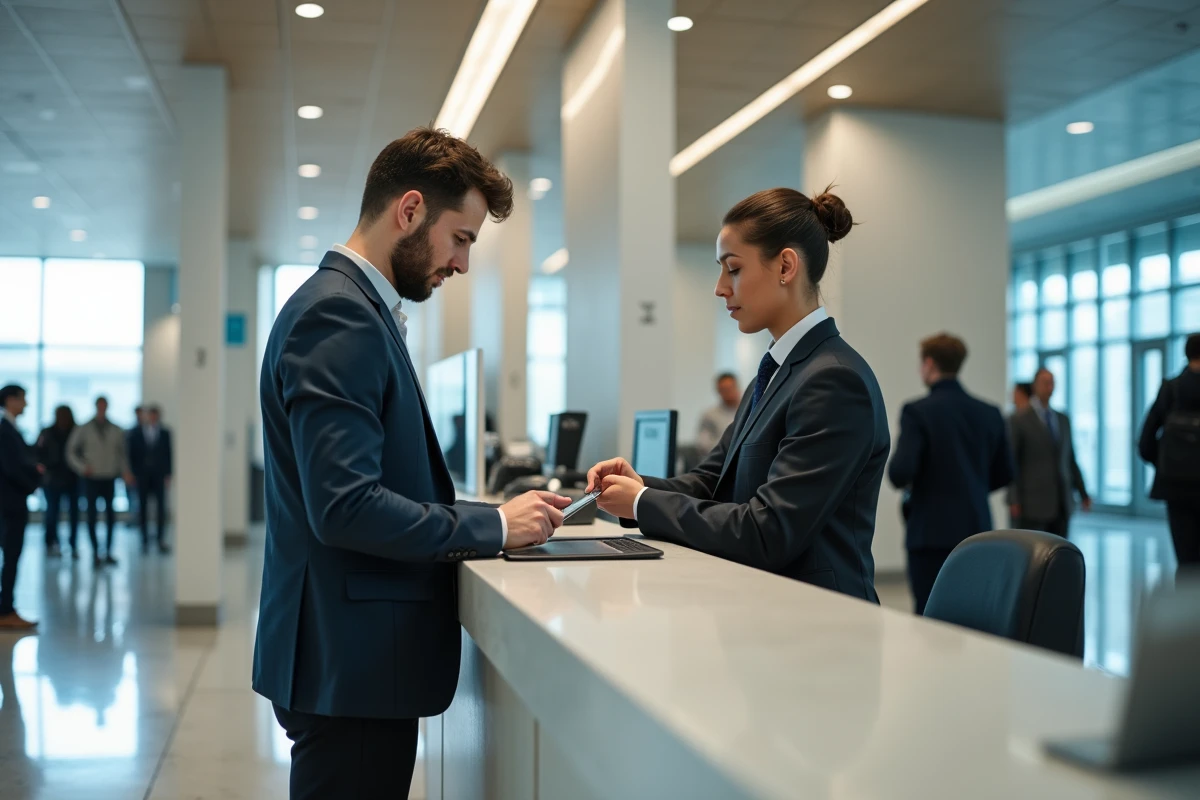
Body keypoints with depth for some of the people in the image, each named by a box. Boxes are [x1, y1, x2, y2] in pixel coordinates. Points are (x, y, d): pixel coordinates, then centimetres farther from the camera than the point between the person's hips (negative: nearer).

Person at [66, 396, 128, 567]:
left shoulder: (117, 431, 7)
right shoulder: (83, 430, 3)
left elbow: (122, 453, 11)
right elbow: (71, 451, 6)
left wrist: (125, 472, -3)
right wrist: (82, 467, -8)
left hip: (110, 479, 1)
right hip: (92, 478, -1)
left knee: (111, 516, 3)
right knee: (92, 515, -1)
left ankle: (108, 552, 11)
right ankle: (95, 553, 4)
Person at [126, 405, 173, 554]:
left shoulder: (165, 433, 4)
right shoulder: (135, 433, 4)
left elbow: (168, 455, 5)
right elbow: (130, 454, 4)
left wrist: (168, 475, 0)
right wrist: (132, 474, -2)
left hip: (159, 476, 0)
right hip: (141, 476, 0)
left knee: (161, 507, -5)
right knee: (143, 507, 2)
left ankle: (161, 541, -1)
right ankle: (145, 540, 7)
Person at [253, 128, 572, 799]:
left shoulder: (358, 307, 15)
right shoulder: (336, 315, -17)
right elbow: (344, 506, -25)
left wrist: (485, 515, 6)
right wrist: (494, 526, -15)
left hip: (357, 660, 10)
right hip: (352, 667, -10)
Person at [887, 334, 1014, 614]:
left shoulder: (918, 411, -11)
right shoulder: (990, 413, 6)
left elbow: (900, 473, -18)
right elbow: (1004, 474, 12)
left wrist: (901, 480, 4)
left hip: (933, 533, -5)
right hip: (977, 531, 5)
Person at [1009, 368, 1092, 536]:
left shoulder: (1063, 420, 14)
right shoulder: (1019, 421, -3)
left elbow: (1070, 459, 17)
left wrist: (1083, 493, 12)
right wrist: (1013, 500, -12)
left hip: (1062, 502, 5)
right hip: (1033, 502, -5)